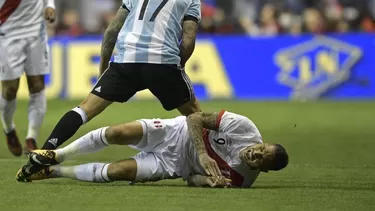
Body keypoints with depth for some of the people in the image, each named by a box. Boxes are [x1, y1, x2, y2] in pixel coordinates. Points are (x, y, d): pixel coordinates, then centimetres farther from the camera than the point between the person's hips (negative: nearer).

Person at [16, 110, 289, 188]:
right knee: (118, 133, -23)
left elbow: (192, 179, -8)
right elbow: (195, 119, -12)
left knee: (115, 172, -21)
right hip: (176, 132, 1)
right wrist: (203, 152, -25)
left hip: (172, 164, -1)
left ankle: (53, 171, 1)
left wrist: (207, 180, -30)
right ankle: (54, 156, 1)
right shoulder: (244, 127, -19)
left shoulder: (242, 179, -15)